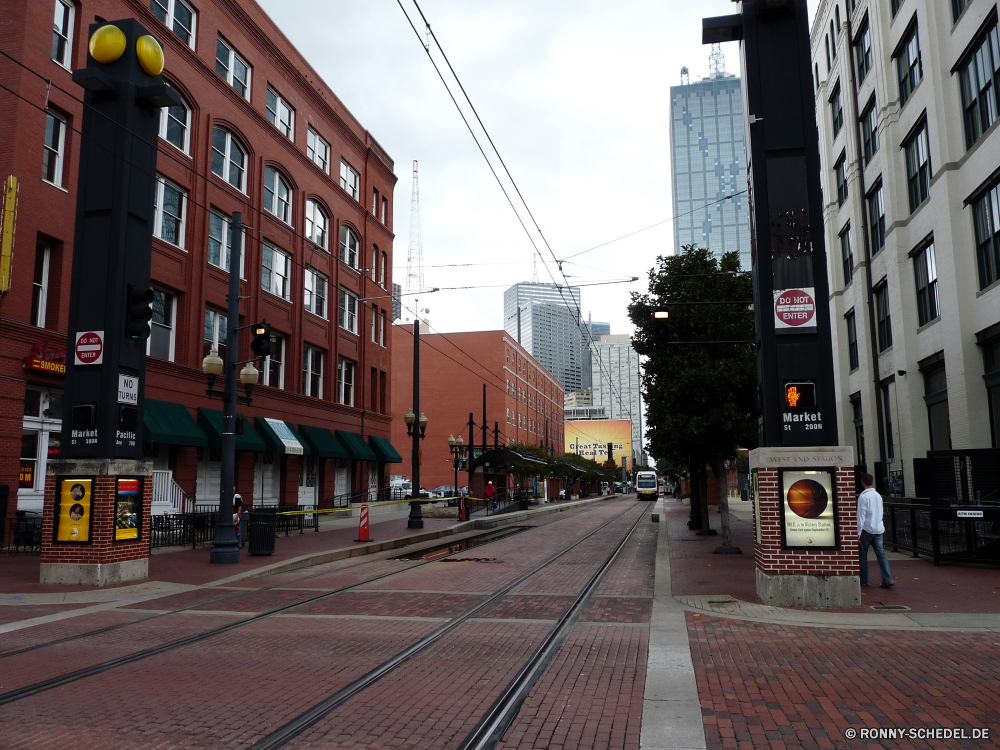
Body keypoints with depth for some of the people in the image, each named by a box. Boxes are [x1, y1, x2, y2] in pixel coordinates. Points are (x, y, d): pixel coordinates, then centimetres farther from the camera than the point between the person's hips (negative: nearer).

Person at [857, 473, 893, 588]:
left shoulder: (863, 497, -12)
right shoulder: (878, 496, 10)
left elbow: (861, 516, -14)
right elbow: (880, 513, 18)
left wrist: (858, 533, -11)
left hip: (866, 530, -6)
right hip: (878, 529, 6)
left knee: (862, 555, 6)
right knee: (881, 554, 3)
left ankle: (864, 580, 9)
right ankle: (887, 579, -6)